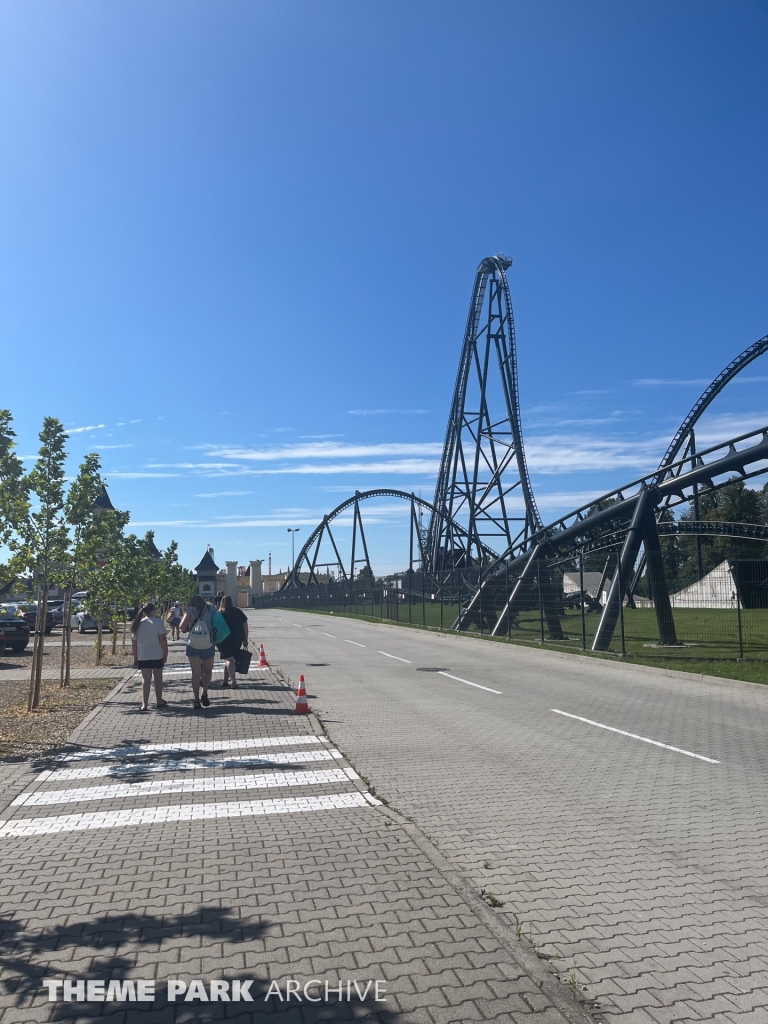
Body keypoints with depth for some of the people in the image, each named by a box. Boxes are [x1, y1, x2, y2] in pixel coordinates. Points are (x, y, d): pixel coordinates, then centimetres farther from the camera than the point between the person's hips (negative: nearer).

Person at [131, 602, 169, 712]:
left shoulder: (138, 624, 6)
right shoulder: (158, 622, -7)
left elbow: (134, 642, 8)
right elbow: (162, 639, -14)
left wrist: (135, 658, 14)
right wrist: (166, 653, -7)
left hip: (142, 656, 2)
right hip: (157, 655, -2)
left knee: (146, 679, 2)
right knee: (158, 678, 14)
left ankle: (144, 704, -8)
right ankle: (159, 701, 25)